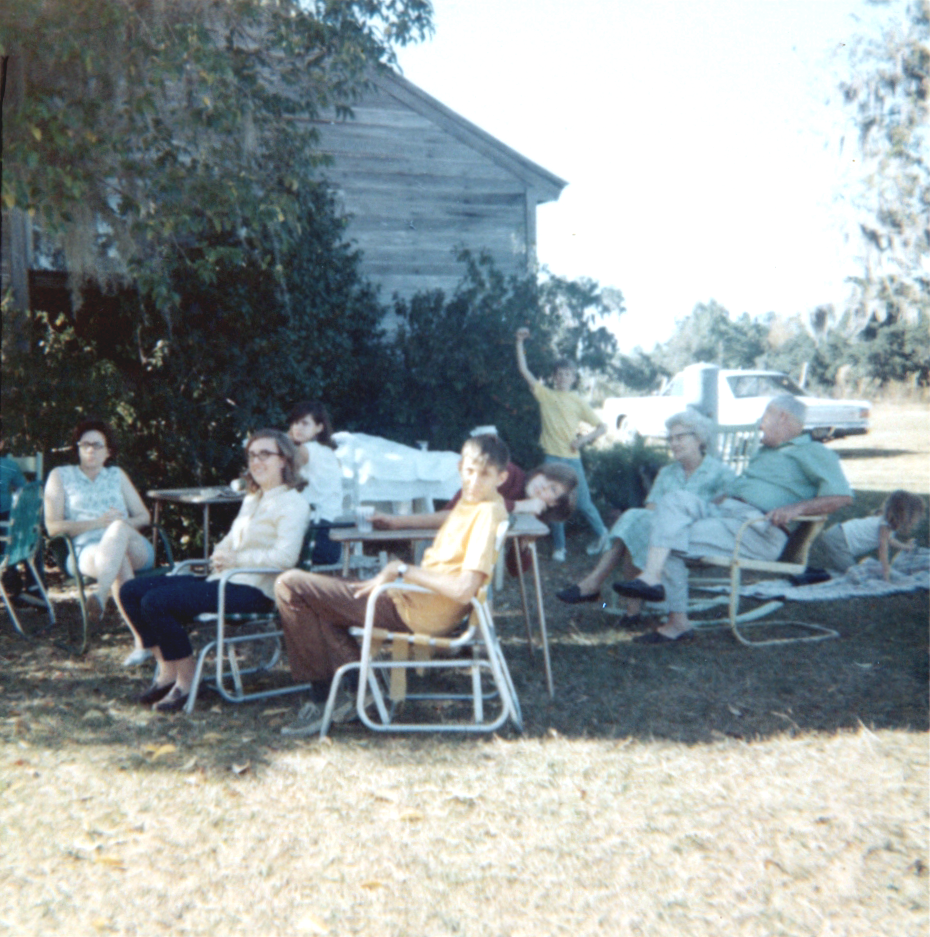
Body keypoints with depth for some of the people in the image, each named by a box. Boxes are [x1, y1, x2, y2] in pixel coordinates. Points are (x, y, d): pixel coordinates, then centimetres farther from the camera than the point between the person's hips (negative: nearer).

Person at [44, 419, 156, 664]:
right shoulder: (61, 475, 17)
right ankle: (141, 641, -55)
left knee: (119, 528, -38)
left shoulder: (117, 475, 27)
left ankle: (99, 595, -59)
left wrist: (123, 523, -4)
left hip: (136, 550, 2)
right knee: (120, 562, -40)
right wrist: (97, 523, -8)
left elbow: (145, 517, 20)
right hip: (86, 551, -2)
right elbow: (53, 527, 5)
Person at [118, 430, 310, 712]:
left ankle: (186, 679, -7)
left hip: (252, 588, -9)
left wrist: (236, 559, -14)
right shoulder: (251, 499, 23)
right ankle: (167, 671, 2)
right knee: (131, 591, 0)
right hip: (222, 579, 10)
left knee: (155, 602, -24)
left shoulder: (292, 504, -5)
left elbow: (285, 556, -18)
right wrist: (219, 553, 2)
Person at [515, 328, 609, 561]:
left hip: (572, 458, -1)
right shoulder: (545, 394, 7)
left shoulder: (577, 402, 5)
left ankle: (602, 534, 26)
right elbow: (524, 370, 2)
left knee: (584, 503, 2)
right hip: (552, 457, 1)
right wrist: (520, 342, -4)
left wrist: (583, 439, -9)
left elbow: (602, 427, 6)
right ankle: (559, 547, 16)